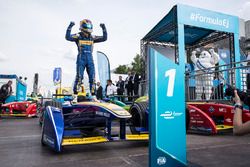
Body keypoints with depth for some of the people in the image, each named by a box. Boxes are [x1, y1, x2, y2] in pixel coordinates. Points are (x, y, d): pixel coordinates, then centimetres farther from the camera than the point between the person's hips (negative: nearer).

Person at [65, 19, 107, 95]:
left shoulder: (92, 37, 12)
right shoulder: (78, 36, 1)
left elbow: (104, 38, 11)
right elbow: (68, 37, -15)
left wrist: (104, 29, 1)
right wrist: (70, 27, -24)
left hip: (90, 59, 4)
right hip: (81, 59, -4)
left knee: (92, 77, 3)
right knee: (79, 76, -9)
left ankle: (92, 93, 11)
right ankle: (75, 92, 2)